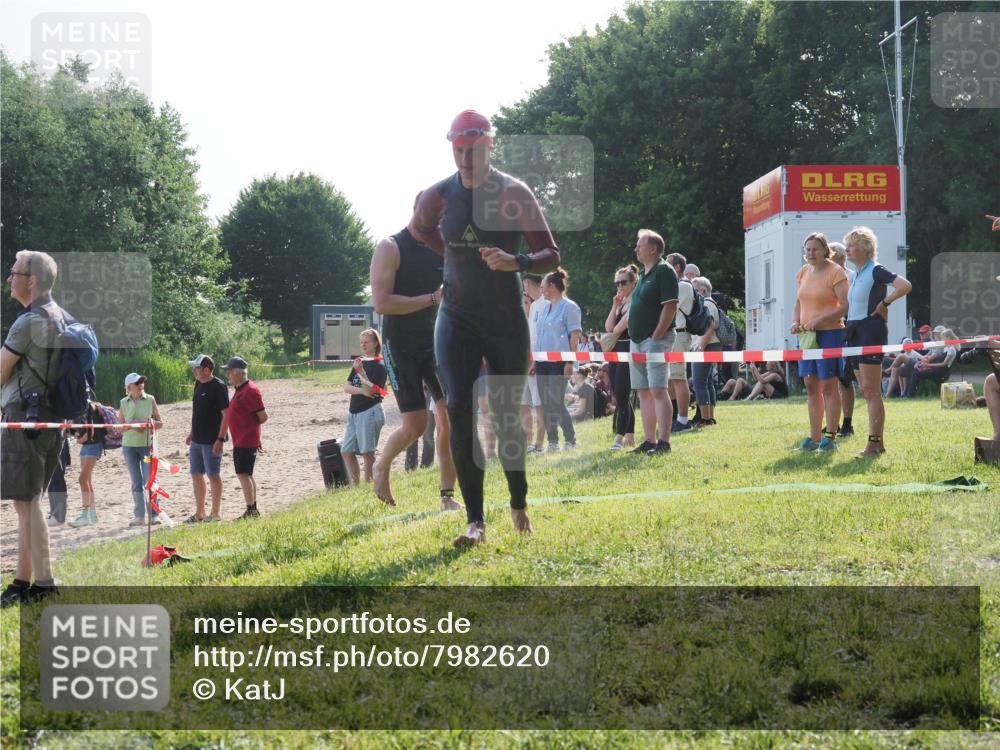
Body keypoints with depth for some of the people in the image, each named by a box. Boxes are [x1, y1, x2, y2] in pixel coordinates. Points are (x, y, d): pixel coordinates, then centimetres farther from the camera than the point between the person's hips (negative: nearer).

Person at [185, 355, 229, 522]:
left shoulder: (218, 387, -16)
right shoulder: (199, 384, 10)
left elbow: (226, 414, -18)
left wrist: (221, 439, -22)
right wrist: (192, 432, 19)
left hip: (211, 441, -9)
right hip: (197, 439, 9)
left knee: (213, 475, 0)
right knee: (196, 474, 12)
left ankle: (216, 513, 11)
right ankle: (199, 513, 21)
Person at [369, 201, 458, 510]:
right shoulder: (390, 248, -11)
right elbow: (381, 302, -21)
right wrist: (432, 298, -23)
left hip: (435, 342, 5)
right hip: (400, 345, -5)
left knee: (451, 415, -7)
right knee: (415, 424, -8)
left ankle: (447, 495, -1)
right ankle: (381, 467, 22)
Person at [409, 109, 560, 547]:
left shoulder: (513, 194, -11)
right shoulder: (438, 197, -2)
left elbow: (552, 256, -12)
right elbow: (418, 229, 22)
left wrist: (516, 261, -31)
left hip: (506, 321, -2)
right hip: (457, 320, 2)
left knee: (507, 415, 9)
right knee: (459, 411, -13)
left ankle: (519, 505, 31)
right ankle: (475, 521, -14)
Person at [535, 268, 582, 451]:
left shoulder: (569, 307, -5)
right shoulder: (545, 307, 18)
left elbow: (575, 336, -9)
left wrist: (570, 362, -16)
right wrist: (534, 361, 14)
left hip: (559, 361, -8)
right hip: (543, 361, 8)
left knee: (556, 402, -12)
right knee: (546, 403, 5)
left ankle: (570, 440, -2)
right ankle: (552, 442, 10)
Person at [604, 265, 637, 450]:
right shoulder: (621, 304, 19)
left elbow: (621, 326, -13)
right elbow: (608, 327, 9)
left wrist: (612, 336, 4)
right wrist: (615, 306, 2)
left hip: (628, 351, -9)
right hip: (615, 352, 9)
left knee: (621, 396, -14)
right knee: (619, 396, 8)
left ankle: (619, 437, -18)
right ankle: (630, 436, 13)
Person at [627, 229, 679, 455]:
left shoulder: (664, 271, -8)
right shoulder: (643, 274, 19)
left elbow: (670, 306, -16)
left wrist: (656, 337, -18)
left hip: (656, 339, -10)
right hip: (637, 340, 10)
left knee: (657, 390, -14)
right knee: (644, 392, 9)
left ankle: (664, 442, -17)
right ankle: (649, 441, 13)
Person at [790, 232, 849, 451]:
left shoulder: (835, 272, -9)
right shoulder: (804, 272, 12)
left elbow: (845, 306, -15)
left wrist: (820, 320, -22)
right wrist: (795, 322, 2)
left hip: (829, 334, -7)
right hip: (807, 334, 7)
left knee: (828, 385, -3)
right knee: (811, 386, 9)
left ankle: (831, 437, 1)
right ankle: (814, 437, 14)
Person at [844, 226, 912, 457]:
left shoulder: (875, 271, -9)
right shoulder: (856, 275, 17)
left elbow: (905, 286, -22)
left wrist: (884, 303, -14)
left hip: (871, 330, -9)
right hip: (855, 332, 9)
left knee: (871, 390, -10)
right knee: (866, 391, 10)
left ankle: (874, 443, -9)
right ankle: (878, 443, 14)